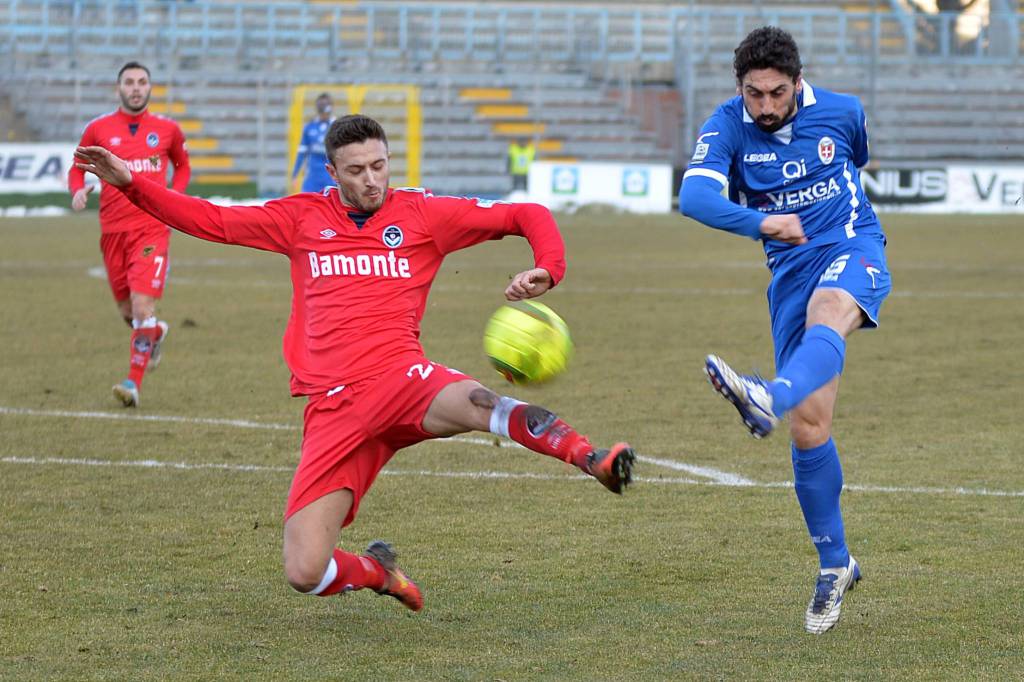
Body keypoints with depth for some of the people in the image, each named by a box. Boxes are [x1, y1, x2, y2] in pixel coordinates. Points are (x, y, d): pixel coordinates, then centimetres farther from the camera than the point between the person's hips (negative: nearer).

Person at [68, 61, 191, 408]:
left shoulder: (167, 129, 5)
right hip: (113, 229, 2)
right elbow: (76, 169, 15)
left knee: (142, 304, -17)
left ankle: (134, 383, -12)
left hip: (152, 227, -2)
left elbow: (183, 166, 22)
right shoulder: (98, 129, 5)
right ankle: (155, 332, 45)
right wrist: (79, 190, -8)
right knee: (128, 311, 10)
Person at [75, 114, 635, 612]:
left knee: (476, 402, -41)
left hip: (398, 376, -2)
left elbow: (527, 216, 11)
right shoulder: (303, 218, 15)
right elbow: (210, 220, 19)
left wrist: (546, 271, -9)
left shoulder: (421, 214, 10)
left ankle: (592, 460, -45)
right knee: (304, 574, -9)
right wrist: (129, 183, 12)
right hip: (333, 408, 2)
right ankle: (376, 570, 22)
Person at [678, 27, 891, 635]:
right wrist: (759, 222, -40)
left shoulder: (842, 112, -2)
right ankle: (835, 566, 12)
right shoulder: (728, 127, -8)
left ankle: (767, 399, -72)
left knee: (826, 316, -39)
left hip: (853, 248, -1)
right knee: (808, 426, -3)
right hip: (791, 267, 2)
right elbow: (694, 196, -26)